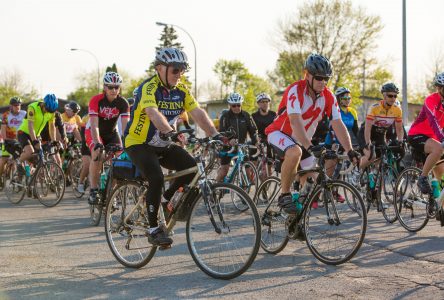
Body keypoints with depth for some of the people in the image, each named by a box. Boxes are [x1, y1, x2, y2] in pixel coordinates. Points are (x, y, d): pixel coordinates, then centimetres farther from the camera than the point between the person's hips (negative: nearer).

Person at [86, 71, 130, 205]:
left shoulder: (123, 103, -20)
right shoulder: (96, 100, -27)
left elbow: (125, 125, -28)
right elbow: (94, 125, -35)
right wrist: (97, 143, -49)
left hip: (111, 132, 3)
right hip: (94, 132, -3)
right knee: (97, 154, -29)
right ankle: (93, 191, -21)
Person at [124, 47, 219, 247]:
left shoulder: (181, 90, -1)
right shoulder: (149, 88, -21)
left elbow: (198, 113, -10)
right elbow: (153, 113, -39)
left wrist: (215, 135, -25)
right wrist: (170, 131, -57)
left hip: (163, 145, 6)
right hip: (139, 144, -6)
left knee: (192, 168, -14)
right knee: (156, 179, -27)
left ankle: (166, 200, 10)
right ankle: (153, 229, -13)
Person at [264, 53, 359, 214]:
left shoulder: (328, 97, -11)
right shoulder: (295, 90, -28)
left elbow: (338, 125, -13)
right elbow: (295, 122, -39)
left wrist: (350, 151, -25)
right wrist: (309, 147, -51)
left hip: (302, 140, 7)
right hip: (279, 133, -7)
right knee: (295, 152, -37)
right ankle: (284, 196, -22)